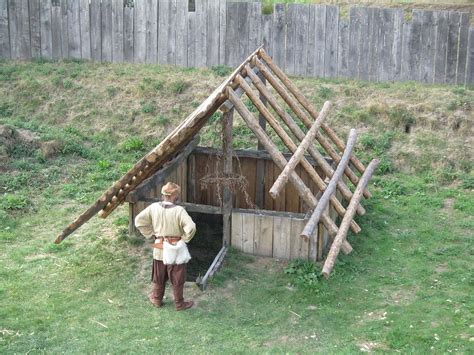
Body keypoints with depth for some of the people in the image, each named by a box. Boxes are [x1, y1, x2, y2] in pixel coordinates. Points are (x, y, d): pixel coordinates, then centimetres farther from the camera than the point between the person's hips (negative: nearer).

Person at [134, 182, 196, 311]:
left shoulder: (154, 207, -10)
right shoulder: (179, 210, -24)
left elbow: (139, 220, -4)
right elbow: (191, 227, -31)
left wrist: (150, 234, 4)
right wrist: (184, 239, -12)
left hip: (159, 248, 4)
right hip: (175, 249, -4)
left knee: (159, 276, 23)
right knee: (177, 278, 14)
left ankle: (157, 299, 40)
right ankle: (179, 304, 28)